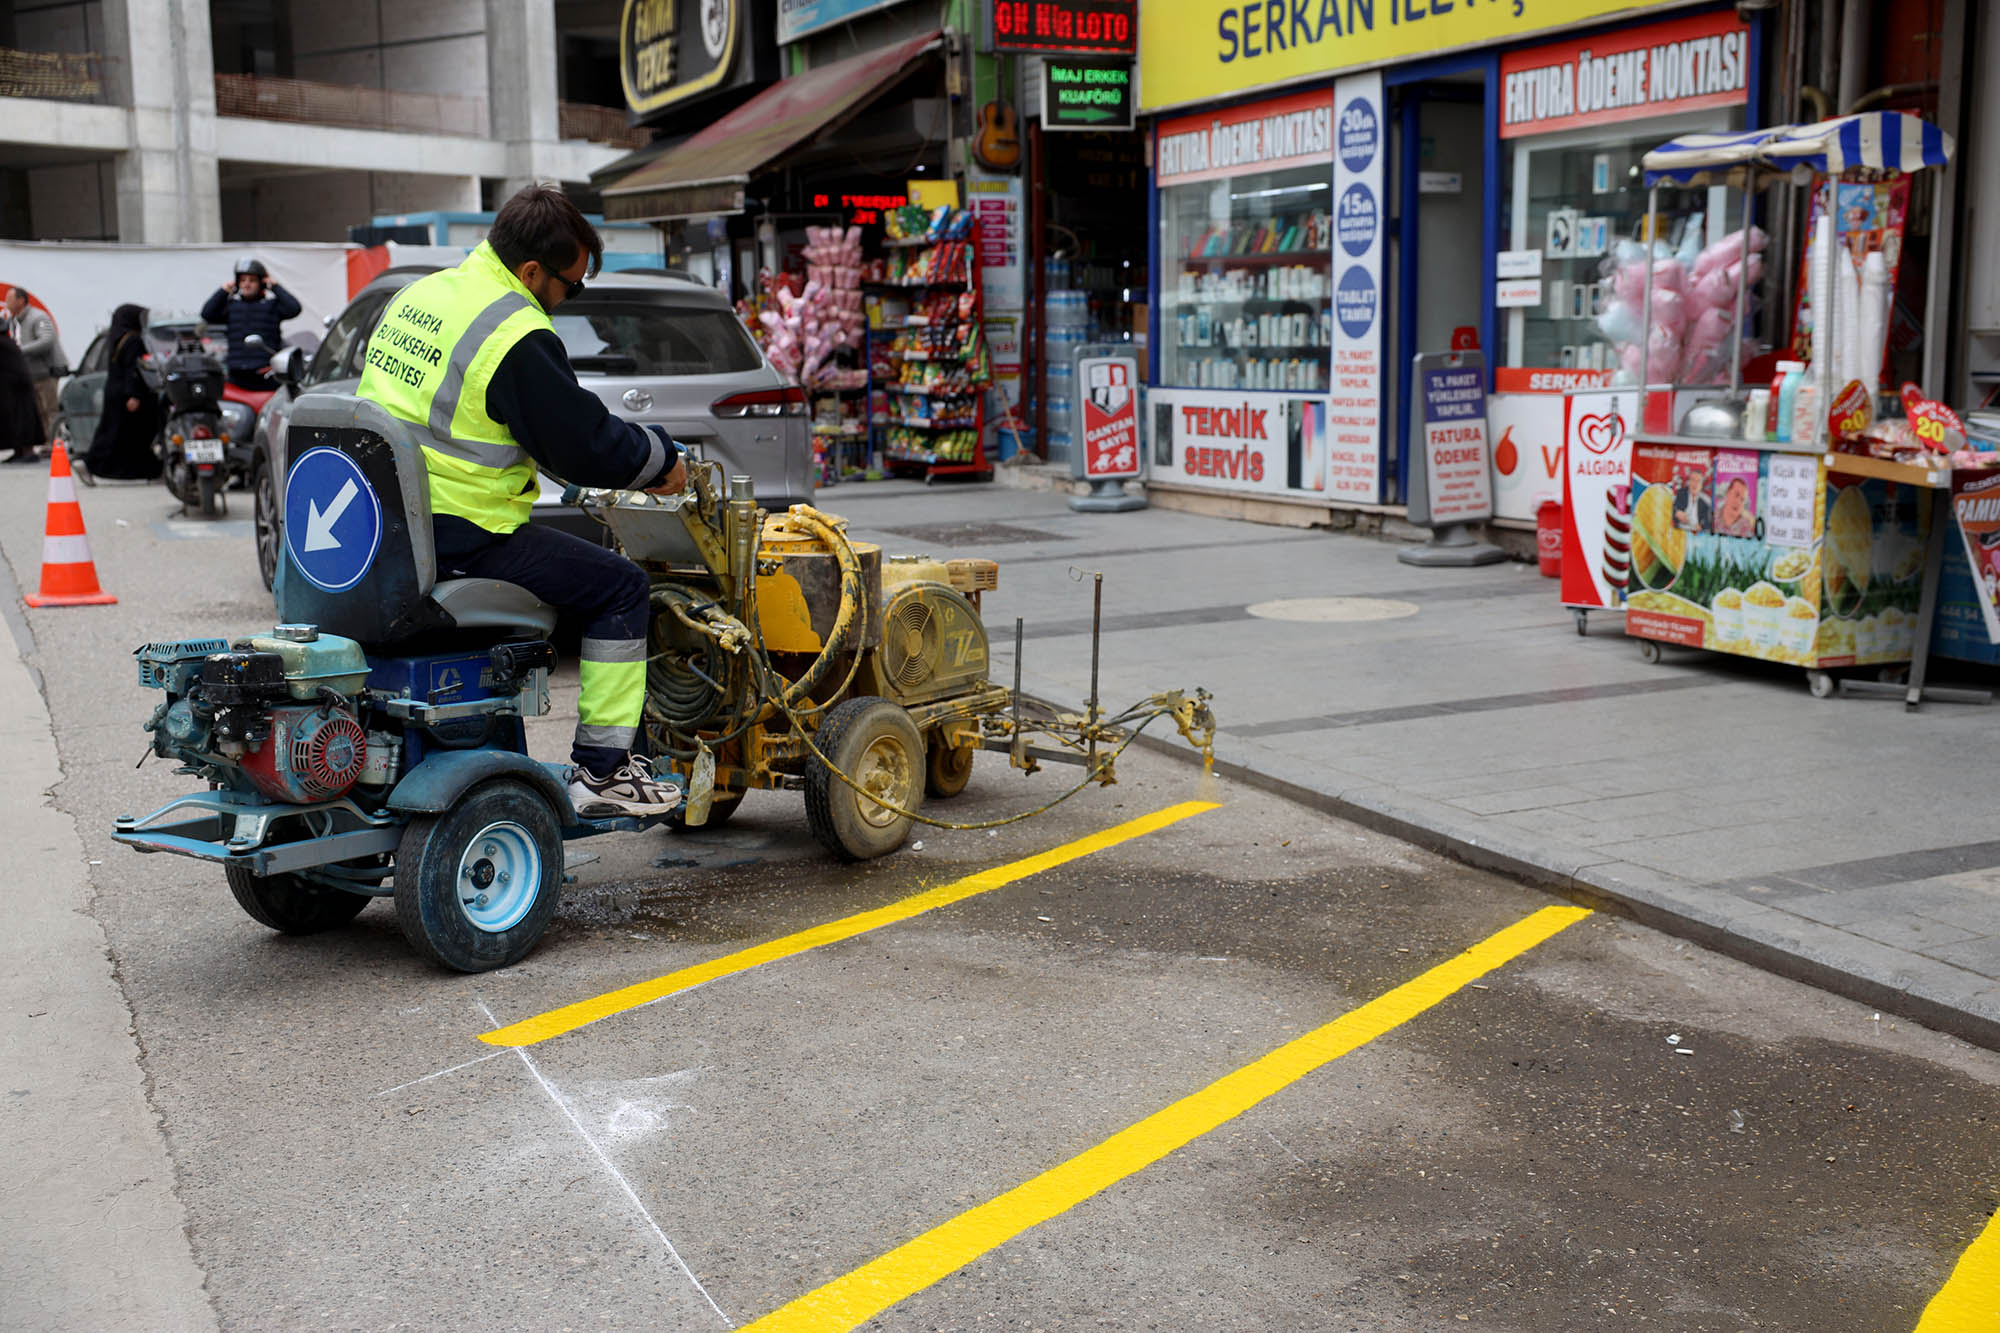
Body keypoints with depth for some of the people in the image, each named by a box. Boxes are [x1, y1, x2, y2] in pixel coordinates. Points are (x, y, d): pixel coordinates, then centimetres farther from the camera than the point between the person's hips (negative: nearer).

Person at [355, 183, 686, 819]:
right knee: (620, 585, 1)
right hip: (457, 537, -9)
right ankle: (600, 773, 1)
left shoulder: (417, 295, 12)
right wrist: (661, 459, 4)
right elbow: (584, 446, -15)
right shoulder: (518, 337, -18)